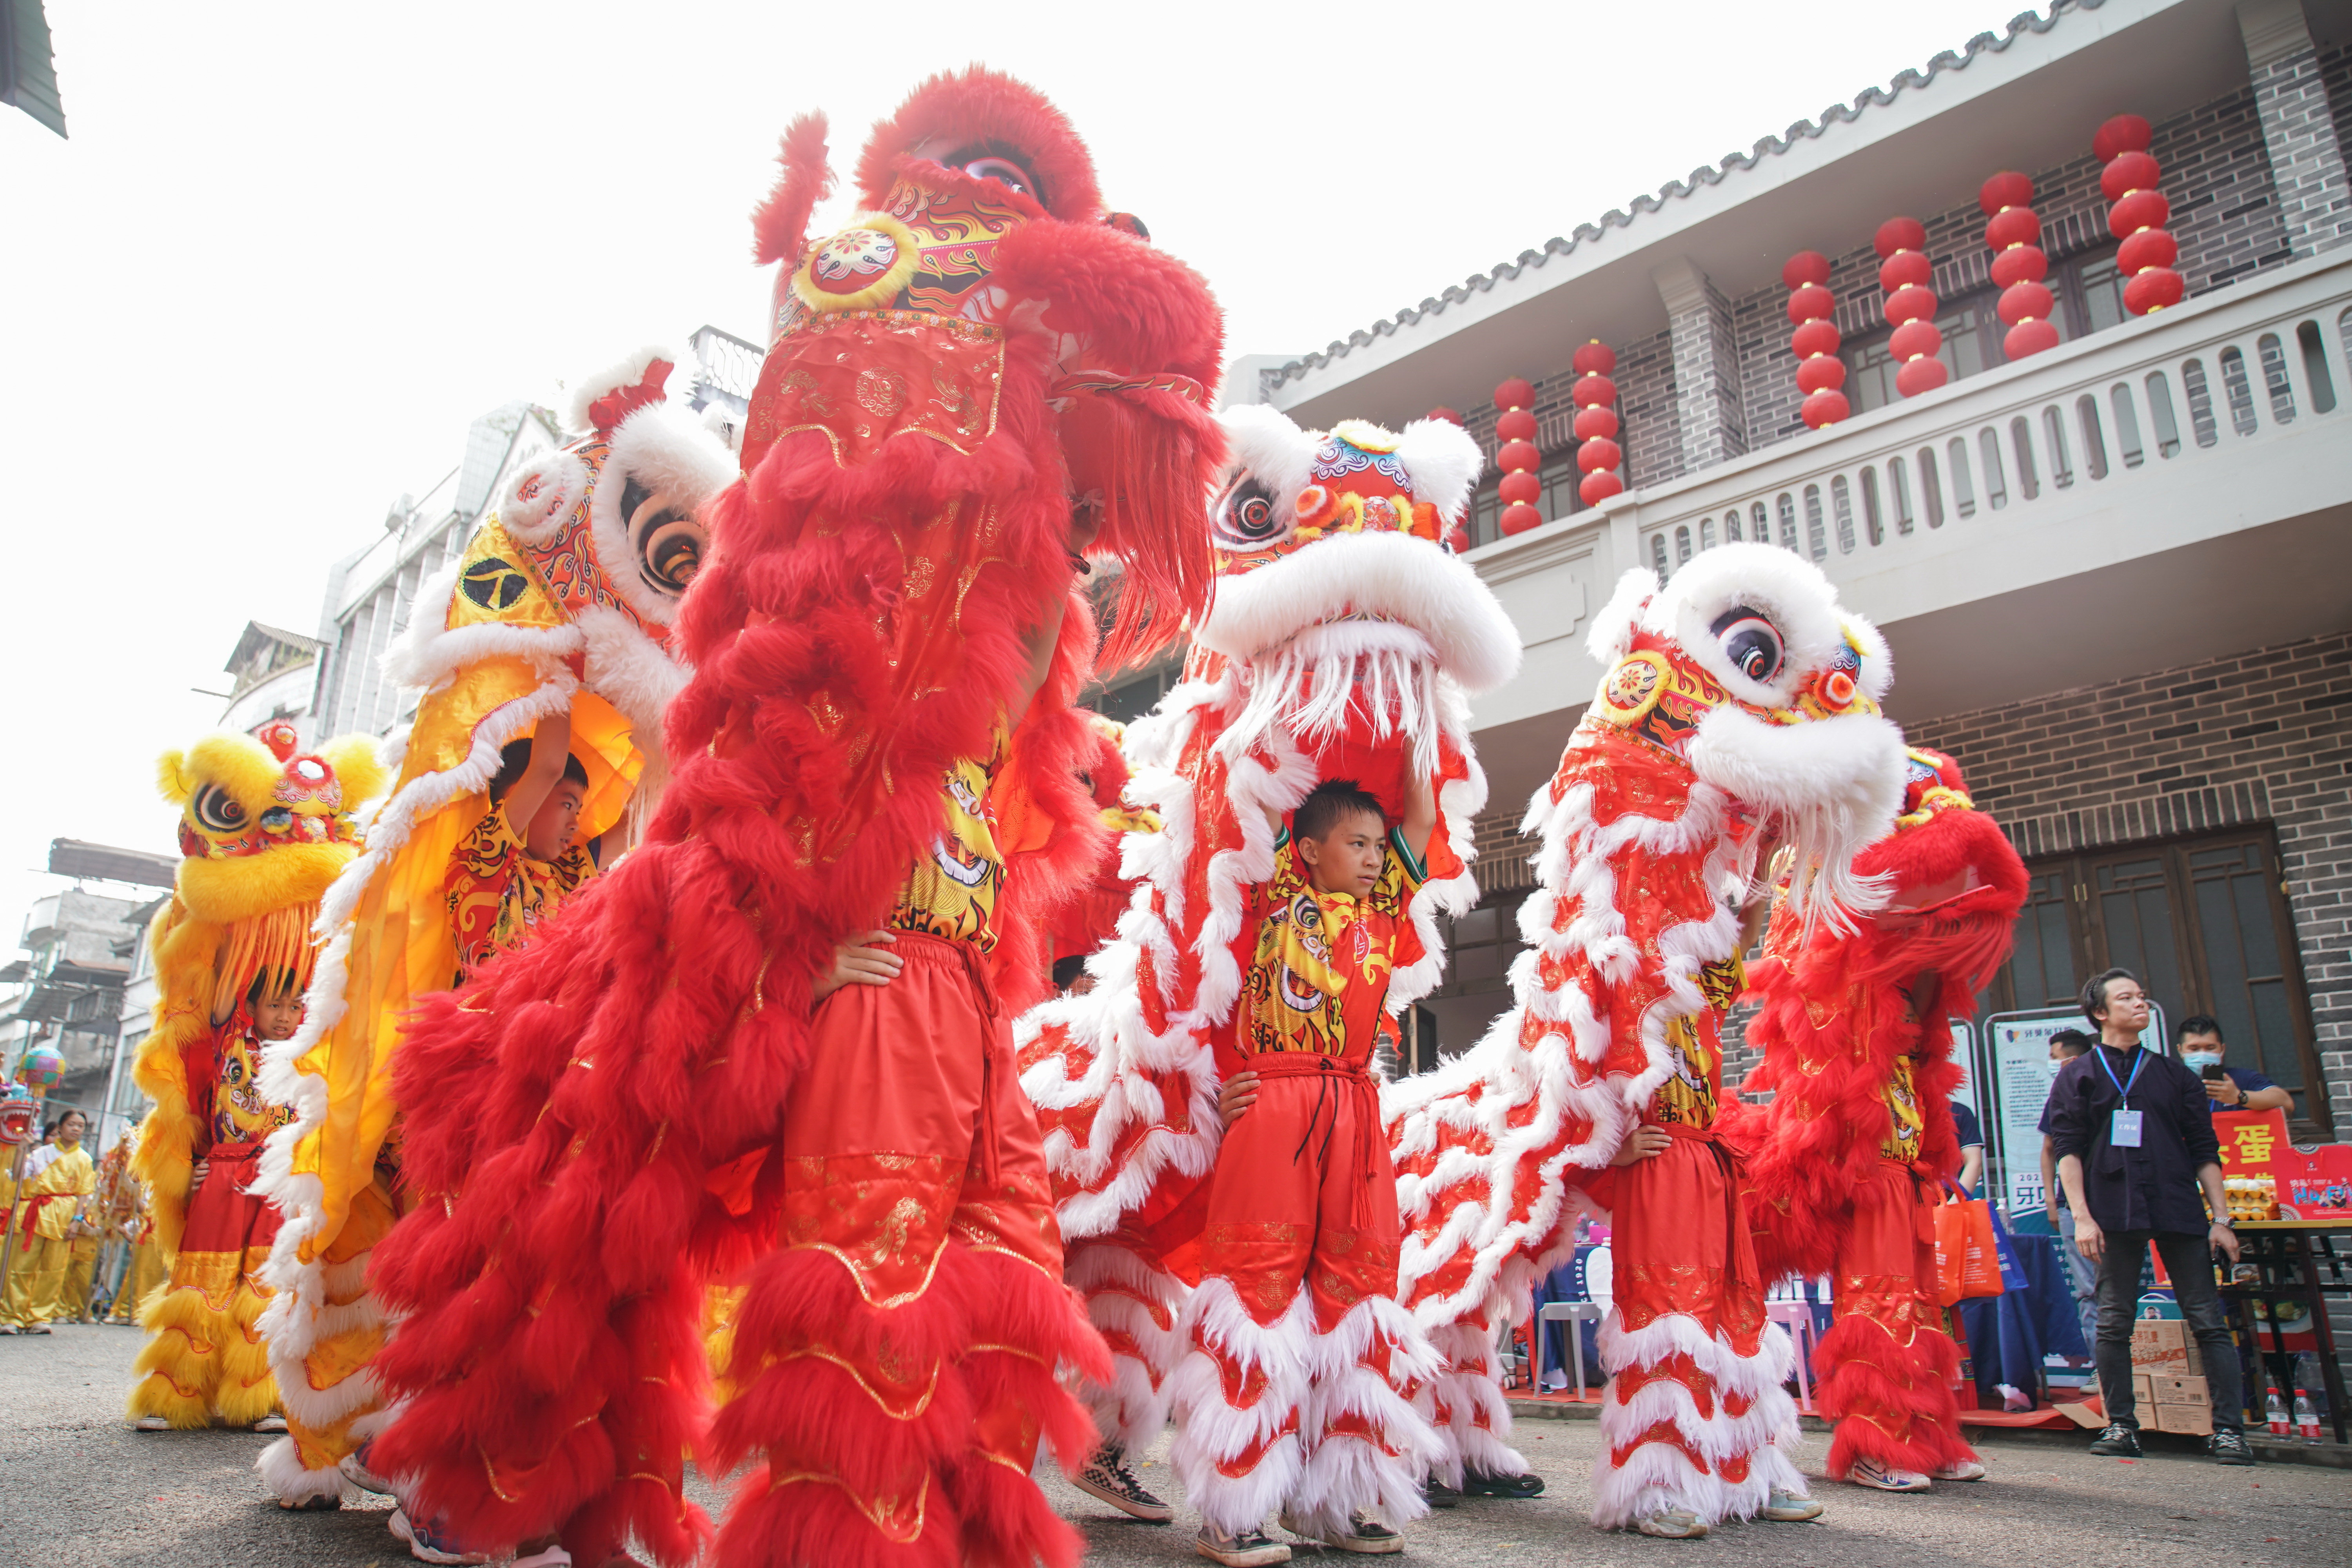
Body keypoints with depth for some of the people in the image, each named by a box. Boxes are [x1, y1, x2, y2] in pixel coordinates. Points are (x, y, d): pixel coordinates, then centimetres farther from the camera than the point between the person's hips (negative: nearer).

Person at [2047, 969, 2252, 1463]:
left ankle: (2229, 1429, 4)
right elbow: (2068, 1150, 2)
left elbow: (2205, 1152, 14)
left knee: (2209, 1321, -2)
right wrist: (2082, 1216, -8)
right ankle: (2121, 1426, 7)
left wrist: (2221, 1218, 5)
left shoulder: (2175, 1075, 16)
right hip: (2114, 1213, -2)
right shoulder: (2077, 1076, 9)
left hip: (2180, 1213, 2)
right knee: (2114, 1324, 0)